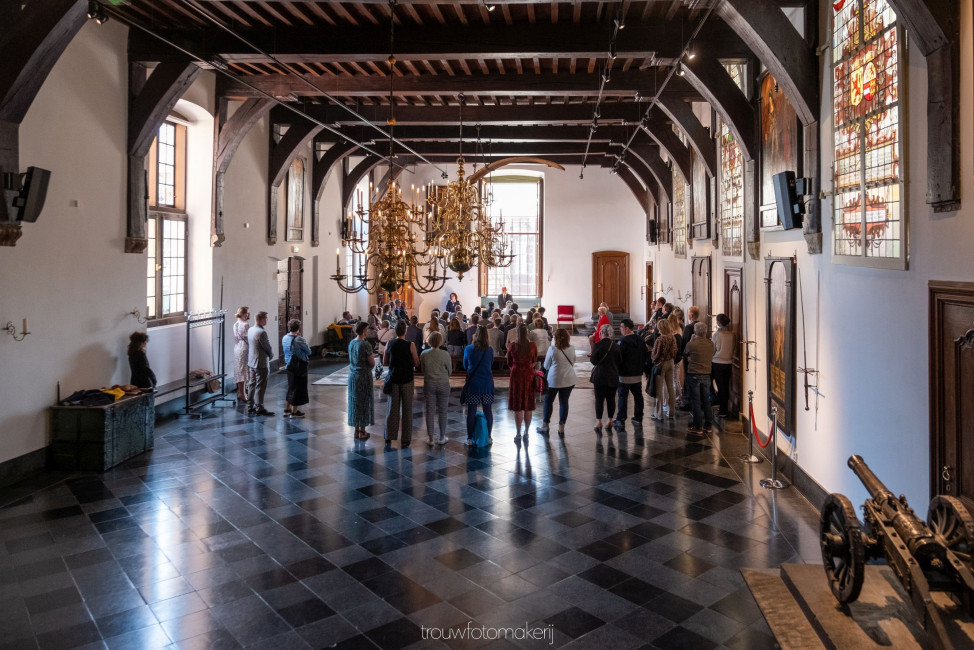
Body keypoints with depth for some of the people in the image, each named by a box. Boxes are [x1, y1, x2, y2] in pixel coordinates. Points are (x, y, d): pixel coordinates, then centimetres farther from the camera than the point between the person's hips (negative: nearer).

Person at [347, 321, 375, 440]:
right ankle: (362, 431, 9)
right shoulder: (365, 344, -17)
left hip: (352, 375, 7)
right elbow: (372, 363, -13)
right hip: (364, 376, -7)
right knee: (364, 402, 3)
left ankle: (356, 429, 21)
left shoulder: (351, 343, 6)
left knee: (355, 401, 13)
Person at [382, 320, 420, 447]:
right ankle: (405, 439, 8)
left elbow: (385, 362, 6)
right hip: (406, 379, -3)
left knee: (392, 408, 11)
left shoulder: (389, 345, -3)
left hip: (393, 379, 3)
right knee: (406, 409, 5)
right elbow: (417, 363, -7)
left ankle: (389, 437, 16)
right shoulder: (410, 345, -13)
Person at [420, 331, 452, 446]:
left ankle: (430, 437, 15)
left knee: (430, 411, 9)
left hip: (429, 384, 2)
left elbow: (422, 369, 4)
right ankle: (442, 437, 16)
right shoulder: (445, 354, -14)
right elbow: (450, 371, -3)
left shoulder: (424, 354, -8)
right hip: (443, 385, -2)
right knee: (442, 411, 9)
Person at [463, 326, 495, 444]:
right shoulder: (489, 350, -1)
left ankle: (470, 438, 7)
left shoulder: (468, 349, -5)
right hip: (487, 383, 2)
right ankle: (488, 437, 16)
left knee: (471, 411, 3)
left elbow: (465, 366, 8)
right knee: (488, 411, 10)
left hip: (473, 383, -1)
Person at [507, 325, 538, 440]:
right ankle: (526, 432, 22)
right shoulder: (533, 345, -7)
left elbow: (509, 363, 3)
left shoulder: (512, 346, -9)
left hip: (516, 375, -1)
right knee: (528, 406, 12)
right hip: (529, 375, 1)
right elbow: (534, 362, 6)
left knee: (517, 406, 5)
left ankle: (518, 434, 7)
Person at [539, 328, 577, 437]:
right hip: (569, 380, 3)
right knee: (564, 402, 10)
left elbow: (546, 365, -3)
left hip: (554, 379, -3)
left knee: (548, 401, 13)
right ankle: (561, 429, 13)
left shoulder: (552, 349, -14)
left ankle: (544, 427, 20)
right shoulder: (572, 348, -5)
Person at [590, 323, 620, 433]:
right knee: (611, 399, 10)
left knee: (599, 399, 2)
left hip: (600, 376, -4)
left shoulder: (598, 345, -12)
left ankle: (599, 422, 0)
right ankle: (610, 422, 17)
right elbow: (618, 362, 8)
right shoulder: (615, 346, 2)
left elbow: (593, 361, -6)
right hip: (613, 377, 4)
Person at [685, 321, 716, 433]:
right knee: (706, 401, 14)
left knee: (696, 401, 2)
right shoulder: (711, 344, -2)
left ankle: (697, 426, 6)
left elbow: (685, 354, 5)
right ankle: (708, 425, 20)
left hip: (694, 375, -4)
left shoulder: (691, 344, -15)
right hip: (706, 375, 4)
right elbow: (711, 357, 11)